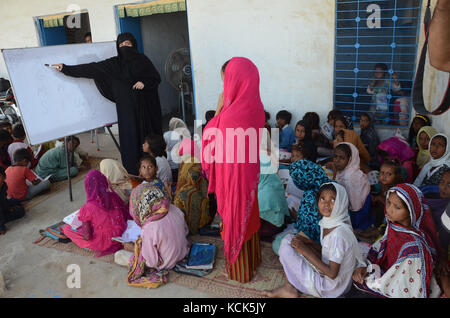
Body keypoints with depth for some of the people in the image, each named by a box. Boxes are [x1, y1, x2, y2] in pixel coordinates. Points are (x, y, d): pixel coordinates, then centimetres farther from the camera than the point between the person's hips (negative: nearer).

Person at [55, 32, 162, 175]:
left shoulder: (142, 60, 4)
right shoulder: (114, 63, 5)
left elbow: (157, 78, 6)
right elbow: (92, 68, 4)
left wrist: (144, 82, -13)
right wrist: (66, 68, 2)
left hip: (146, 106, 0)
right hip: (127, 108, 0)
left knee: (150, 136, 3)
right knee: (130, 137, -2)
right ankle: (133, 173, 4)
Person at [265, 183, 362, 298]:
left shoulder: (339, 233, -29)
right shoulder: (327, 222, -2)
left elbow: (332, 273, -25)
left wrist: (305, 251, -22)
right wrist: (308, 242, -4)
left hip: (331, 290, -9)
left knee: (286, 248, -13)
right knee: (288, 239, 7)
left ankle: (289, 289, 10)